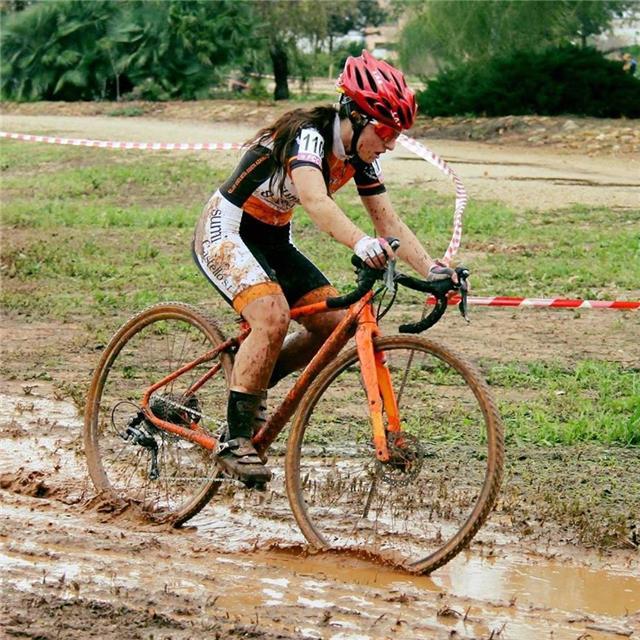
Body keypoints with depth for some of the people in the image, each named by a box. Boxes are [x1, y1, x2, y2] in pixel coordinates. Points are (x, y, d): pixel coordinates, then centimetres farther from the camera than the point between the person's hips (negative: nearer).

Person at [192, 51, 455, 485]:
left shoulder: (361, 157, -3)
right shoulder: (308, 136, -28)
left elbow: (389, 221, -2)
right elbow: (316, 202, -46)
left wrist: (432, 269, -16)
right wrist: (362, 244, -63)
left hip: (273, 239, 8)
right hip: (226, 233, -8)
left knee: (333, 324, -4)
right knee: (273, 316, -29)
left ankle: (249, 383, 16)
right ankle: (235, 441, -19)